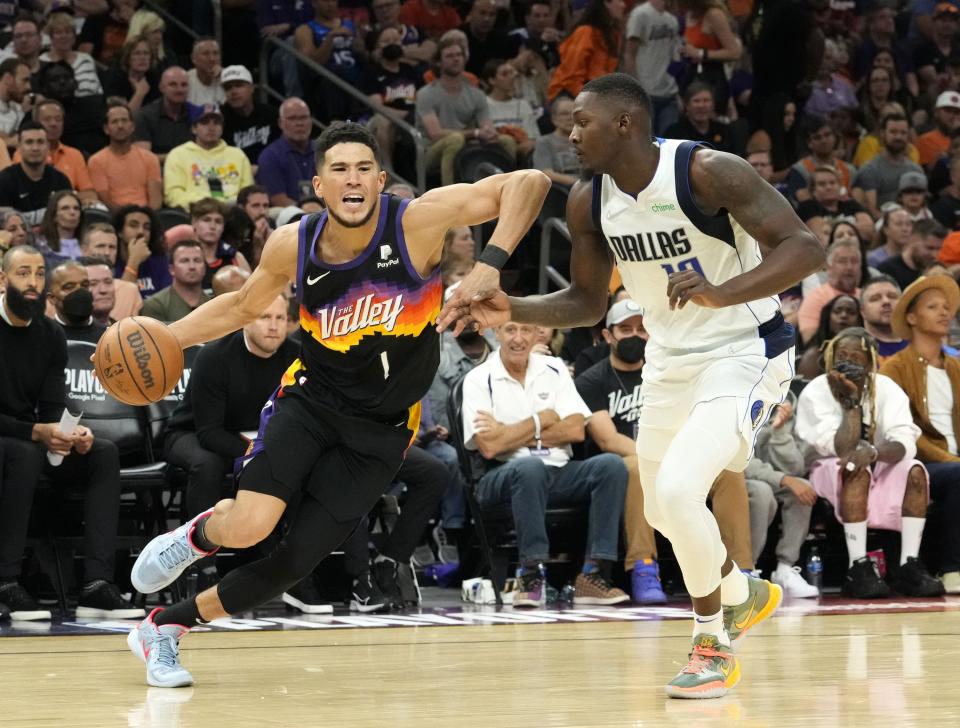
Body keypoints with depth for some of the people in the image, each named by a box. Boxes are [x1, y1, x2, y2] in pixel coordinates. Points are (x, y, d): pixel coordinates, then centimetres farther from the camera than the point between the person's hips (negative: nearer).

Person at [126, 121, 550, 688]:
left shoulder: (418, 221, -20)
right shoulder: (294, 245, -10)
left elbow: (529, 184, -27)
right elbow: (243, 306, 11)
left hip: (379, 431, 0)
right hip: (309, 400, 1)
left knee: (295, 561, -2)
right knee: (249, 527, -23)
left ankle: (166, 626, 20)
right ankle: (198, 534, 15)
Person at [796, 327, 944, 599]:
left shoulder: (886, 389, -6)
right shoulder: (815, 392, -14)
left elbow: (904, 444, -21)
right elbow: (843, 450, -25)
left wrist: (872, 452, -41)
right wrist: (851, 401, -25)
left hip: (879, 472, 3)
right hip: (830, 474, -3)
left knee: (914, 470, -25)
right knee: (855, 470, -35)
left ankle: (910, 566, -30)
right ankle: (858, 568, -39)